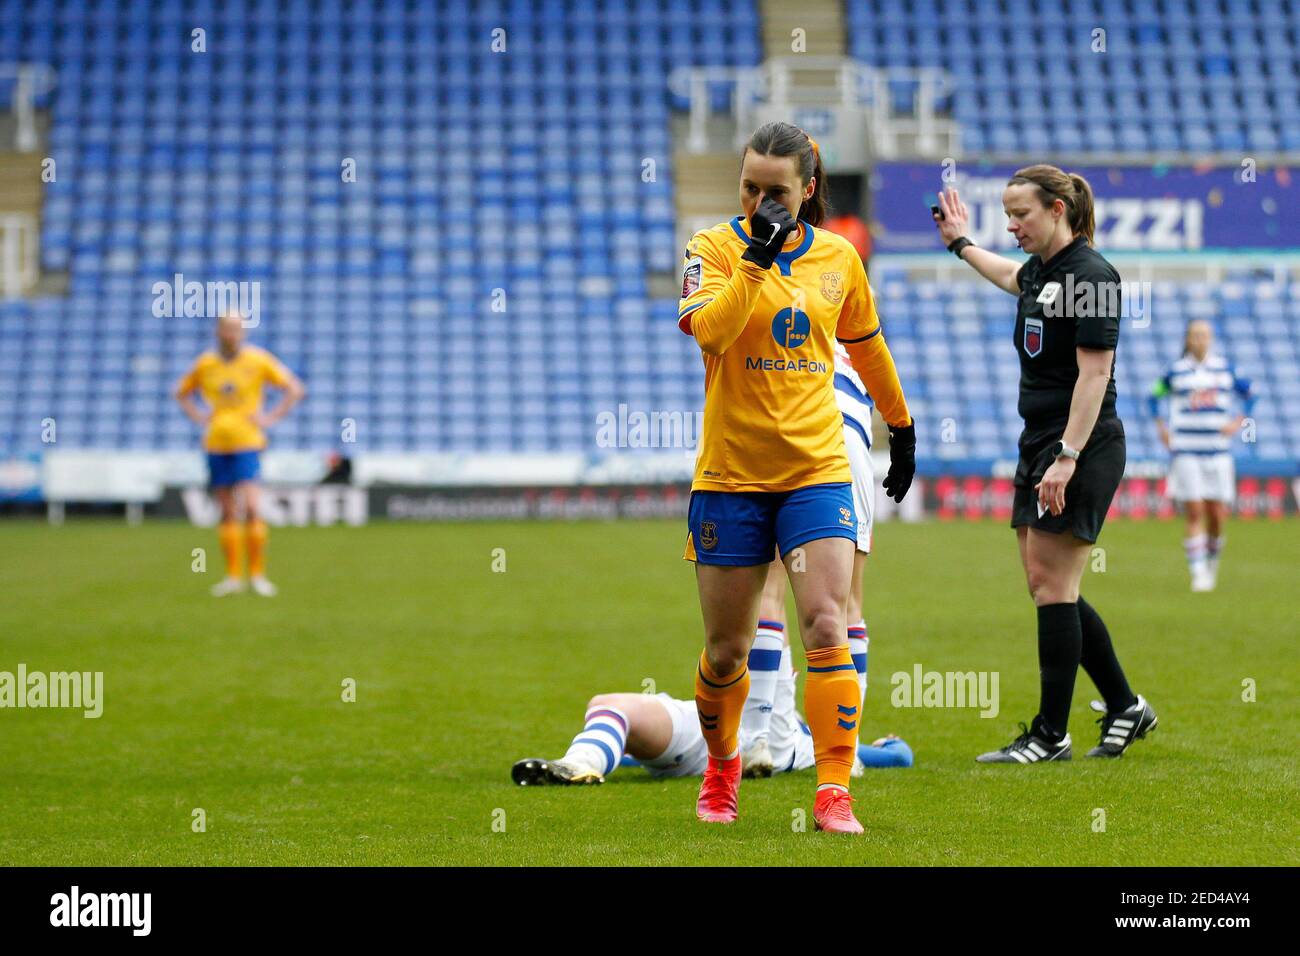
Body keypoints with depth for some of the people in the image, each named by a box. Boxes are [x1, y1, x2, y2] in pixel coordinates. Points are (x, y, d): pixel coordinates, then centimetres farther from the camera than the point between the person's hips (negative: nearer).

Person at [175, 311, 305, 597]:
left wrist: (270, 418, -5)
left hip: (247, 444, -3)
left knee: (250, 507, -15)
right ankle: (233, 575, 14)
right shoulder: (205, 364, 5)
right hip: (216, 444, 3)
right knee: (227, 512, 7)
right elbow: (182, 393, 22)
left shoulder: (258, 360, -3)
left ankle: (257, 573, -7)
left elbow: (295, 389, 2)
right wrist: (199, 418, 7)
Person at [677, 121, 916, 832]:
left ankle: (834, 792, -13)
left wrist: (901, 427, 31)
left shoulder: (839, 258, 6)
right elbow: (707, 329, -22)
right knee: (726, 651, 7)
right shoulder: (714, 246, -3)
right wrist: (758, 256, -26)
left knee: (826, 630, -14)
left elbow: (867, 346, 22)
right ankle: (721, 767, 33)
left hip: (817, 472, 1)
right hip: (730, 475, -1)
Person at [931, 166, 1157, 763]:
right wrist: (961, 244, 52)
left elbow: (1094, 374, -20)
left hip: (1082, 447, -9)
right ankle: (1124, 707, 18)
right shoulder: (1039, 271, 12)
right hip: (1039, 444, 9)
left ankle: (1051, 735, -4)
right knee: (1043, 586, 8)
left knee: (1052, 587, -8)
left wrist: (1067, 458, -25)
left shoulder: (1090, 276, -15)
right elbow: (1011, 277, 39)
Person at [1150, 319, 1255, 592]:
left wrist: (1238, 422, 4)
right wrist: (1161, 427, 5)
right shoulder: (1176, 372, 3)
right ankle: (1198, 572, -5)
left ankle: (1212, 559, 26)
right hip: (1186, 452, -2)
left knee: (1218, 516, 0)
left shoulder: (1225, 368, 7)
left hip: (1218, 453, 2)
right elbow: (1155, 396, 16)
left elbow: (1249, 394, 18)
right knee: (1195, 514, -8)